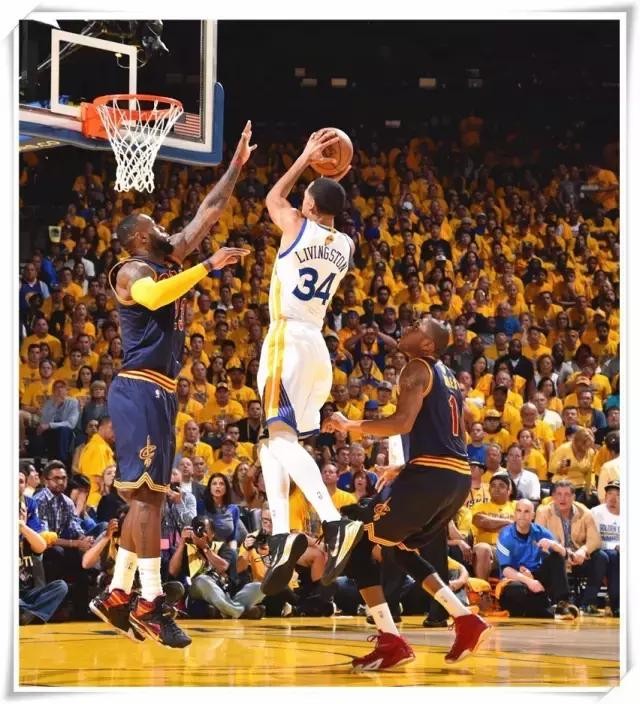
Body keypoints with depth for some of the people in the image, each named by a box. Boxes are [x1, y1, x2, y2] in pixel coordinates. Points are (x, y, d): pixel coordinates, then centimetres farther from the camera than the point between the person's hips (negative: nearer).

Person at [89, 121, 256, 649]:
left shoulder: (170, 262, 18)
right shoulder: (132, 271, -8)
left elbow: (208, 214, 22)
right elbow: (153, 296, -32)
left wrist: (236, 167, 19)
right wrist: (209, 268, -29)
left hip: (160, 393, 10)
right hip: (140, 390, -10)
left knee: (149, 496, 11)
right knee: (148, 493, -14)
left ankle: (117, 595, 16)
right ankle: (151, 602, -18)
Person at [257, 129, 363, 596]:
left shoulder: (297, 226, -6)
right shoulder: (345, 246, 11)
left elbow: (274, 197, 17)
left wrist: (307, 158, 22)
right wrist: (332, 183, 28)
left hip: (289, 339, -7)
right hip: (316, 344, 7)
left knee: (281, 436, -15)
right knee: (273, 439, 12)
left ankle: (335, 523, -33)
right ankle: (281, 536, -1)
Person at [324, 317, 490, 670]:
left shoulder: (418, 369, -4)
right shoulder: (449, 377, 23)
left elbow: (404, 422, -18)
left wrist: (351, 425, -8)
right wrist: (403, 469, 33)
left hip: (431, 475, -9)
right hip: (458, 476, 9)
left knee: (359, 544, -1)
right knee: (400, 548, 27)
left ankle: (391, 641, -9)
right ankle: (467, 622, 18)